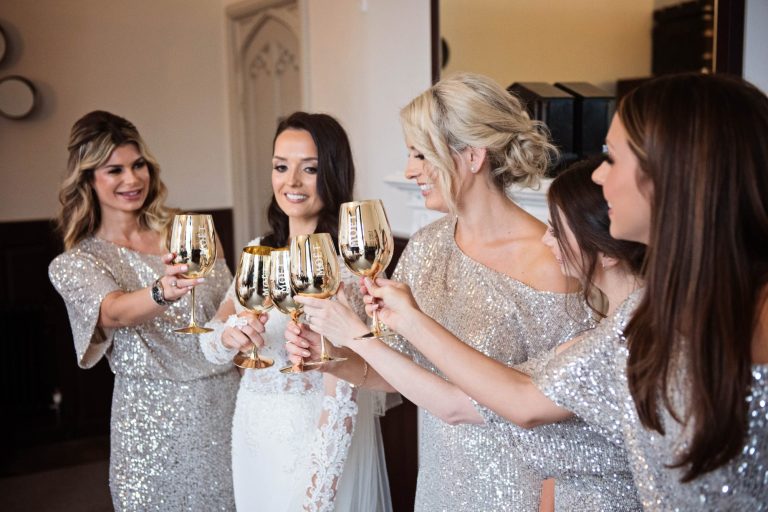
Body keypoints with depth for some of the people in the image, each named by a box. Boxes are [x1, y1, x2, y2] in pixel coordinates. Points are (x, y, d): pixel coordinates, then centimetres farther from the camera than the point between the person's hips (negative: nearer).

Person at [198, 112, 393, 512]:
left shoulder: (346, 261, -20)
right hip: (253, 429, 7)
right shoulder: (260, 251, 2)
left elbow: (342, 393, -23)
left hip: (316, 438, -6)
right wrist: (230, 335, -23)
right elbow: (211, 344, 0)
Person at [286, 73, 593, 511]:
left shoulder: (546, 263, -23)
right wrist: (333, 360, -12)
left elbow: (456, 404, -23)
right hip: (439, 475, 6)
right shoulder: (426, 246, -4)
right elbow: (400, 368, 4)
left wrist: (357, 334, -20)